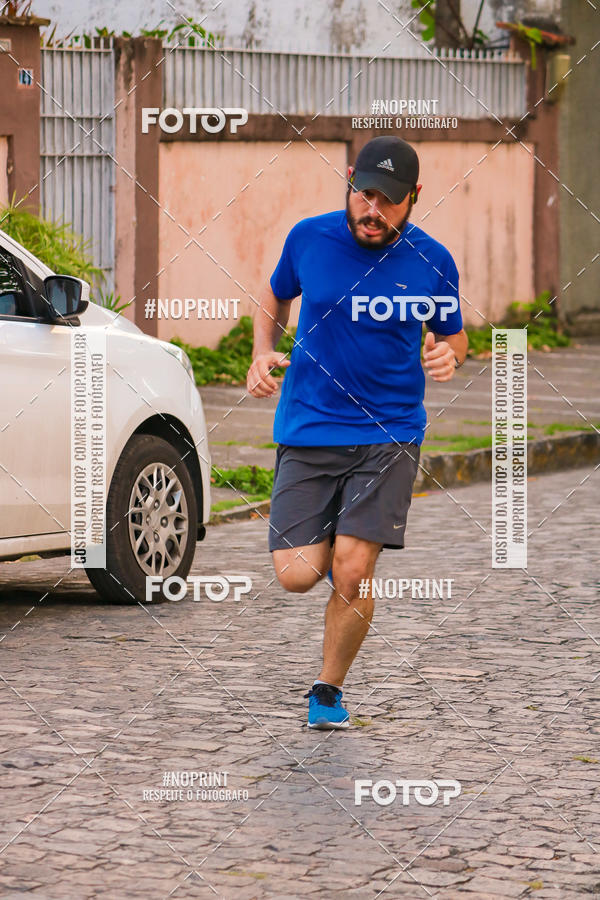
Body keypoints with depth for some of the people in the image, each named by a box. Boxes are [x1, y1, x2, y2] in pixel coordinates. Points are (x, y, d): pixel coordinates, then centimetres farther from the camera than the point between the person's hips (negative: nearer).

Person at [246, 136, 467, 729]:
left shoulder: (431, 262, -3)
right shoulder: (309, 238, -2)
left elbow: (453, 337, 12)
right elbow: (275, 297, 18)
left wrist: (448, 356, -12)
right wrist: (263, 353, 0)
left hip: (389, 433, -1)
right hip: (307, 429, 1)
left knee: (353, 572, -13)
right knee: (295, 574, -8)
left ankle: (328, 689, 12)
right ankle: (331, 542, 31)